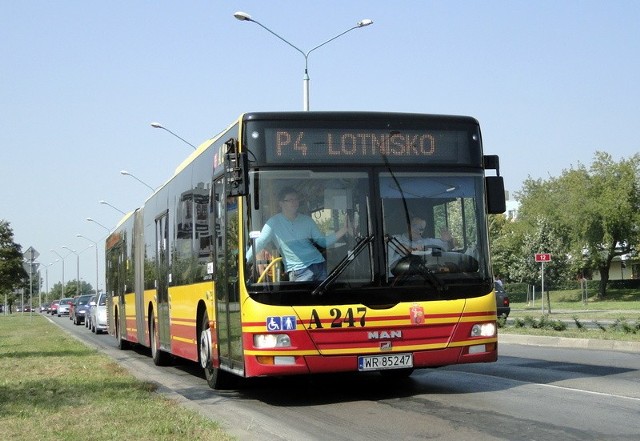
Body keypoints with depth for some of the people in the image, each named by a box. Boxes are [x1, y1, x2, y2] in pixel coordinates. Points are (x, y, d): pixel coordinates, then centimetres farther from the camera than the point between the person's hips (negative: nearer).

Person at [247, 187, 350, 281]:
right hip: (298, 272, -4)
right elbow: (259, 243, -3)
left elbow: (323, 242, 11)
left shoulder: (307, 220, 11)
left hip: (319, 265, 4)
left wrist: (342, 232, -1)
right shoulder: (274, 222, 0)